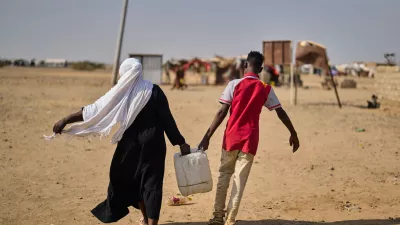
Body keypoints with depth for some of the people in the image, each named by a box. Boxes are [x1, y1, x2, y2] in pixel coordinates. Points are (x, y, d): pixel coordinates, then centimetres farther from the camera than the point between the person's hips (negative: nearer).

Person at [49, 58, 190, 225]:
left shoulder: (120, 93, -6)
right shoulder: (154, 91, -6)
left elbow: (94, 110, -7)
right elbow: (167, 120, -7)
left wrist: (65, 120, -3)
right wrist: (180, 143, 2)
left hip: (131, 145, 1)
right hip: (153, 144, -1)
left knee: (131, 180, 21)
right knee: (151, 183, 3)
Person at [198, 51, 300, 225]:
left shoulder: (234, 84, -4)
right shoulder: (266, 89, 2)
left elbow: (222, 113, -9)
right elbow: (281, 113, 6)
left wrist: (207, 137, -7)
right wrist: (293, 134, 18)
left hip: (231, 137, 0)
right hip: (250, 139, 0)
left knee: (224, 175, 16)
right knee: (240, 180, 3)